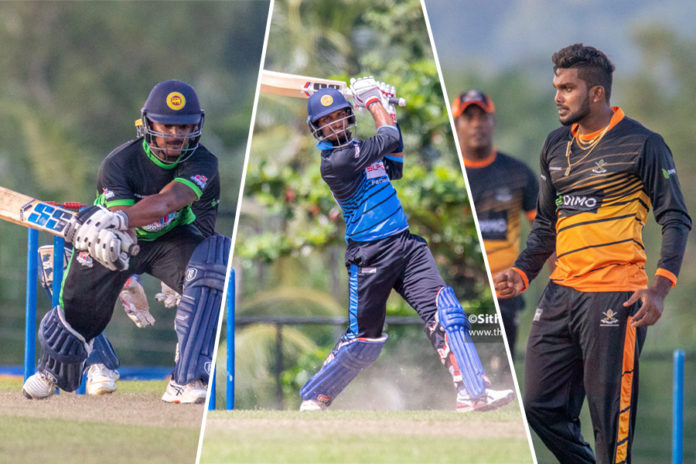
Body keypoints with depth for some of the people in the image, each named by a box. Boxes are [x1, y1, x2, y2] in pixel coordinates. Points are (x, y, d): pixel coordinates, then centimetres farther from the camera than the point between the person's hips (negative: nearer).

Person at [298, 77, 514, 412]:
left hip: (405, 245, 7)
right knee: (363, 341, 1)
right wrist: (373, 100, 5)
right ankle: (313, 398, 20)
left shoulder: (355, 149, 14)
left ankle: (472, 392, -16)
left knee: (446, 310, -10)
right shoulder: (334, 159, -13)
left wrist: (387, 111, 20)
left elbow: (394, 167, 26)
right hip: (370, 256, -7)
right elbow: (388, 140, -10)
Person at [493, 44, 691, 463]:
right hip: (561, 294, 7)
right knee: (541, 407, 6)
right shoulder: (556, 146, 15)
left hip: (614, 297, -7)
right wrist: (522, 273, 8)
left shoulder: (641, 144, -5)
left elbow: (676, 220, -5)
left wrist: (658, 288, -17)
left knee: (610, 419, -6)